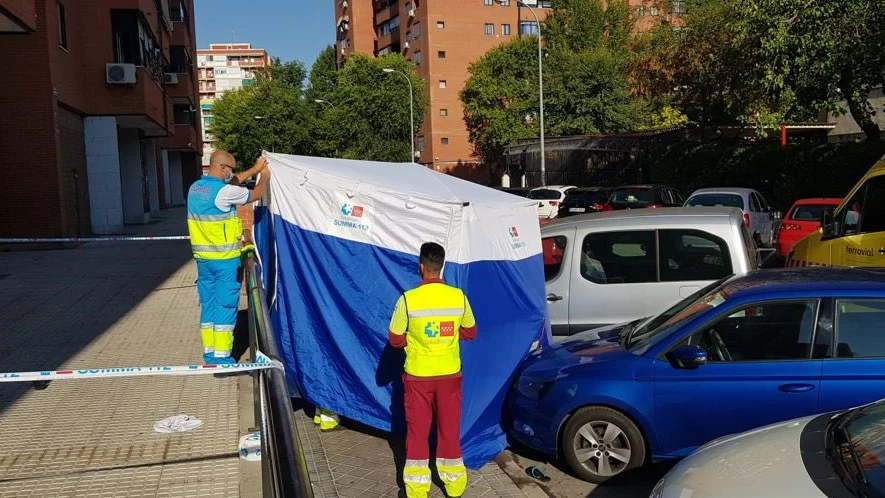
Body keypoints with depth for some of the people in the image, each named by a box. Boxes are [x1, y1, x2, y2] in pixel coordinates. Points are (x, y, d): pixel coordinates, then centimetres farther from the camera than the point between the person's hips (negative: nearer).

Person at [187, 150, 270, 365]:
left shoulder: (195, 188, 8)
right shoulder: (224, 192, -17)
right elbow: (256, 195, -1)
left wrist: (254, 170, 26)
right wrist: (264, 177, 17)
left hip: (202, 258, 8)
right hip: (225, 259, -8)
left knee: (208, 303, 13)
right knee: (226, 306, -1)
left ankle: (209, 352, 19)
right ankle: (221, 355, 2)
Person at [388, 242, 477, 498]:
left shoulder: (408, 299, -16)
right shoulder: (458, 296, -8)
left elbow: (395, 339, -7)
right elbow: (470, 333, 6)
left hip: (418, 376, -2)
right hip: (450, 374, 2)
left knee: (418, 430, 10)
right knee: (450, 428, 15)